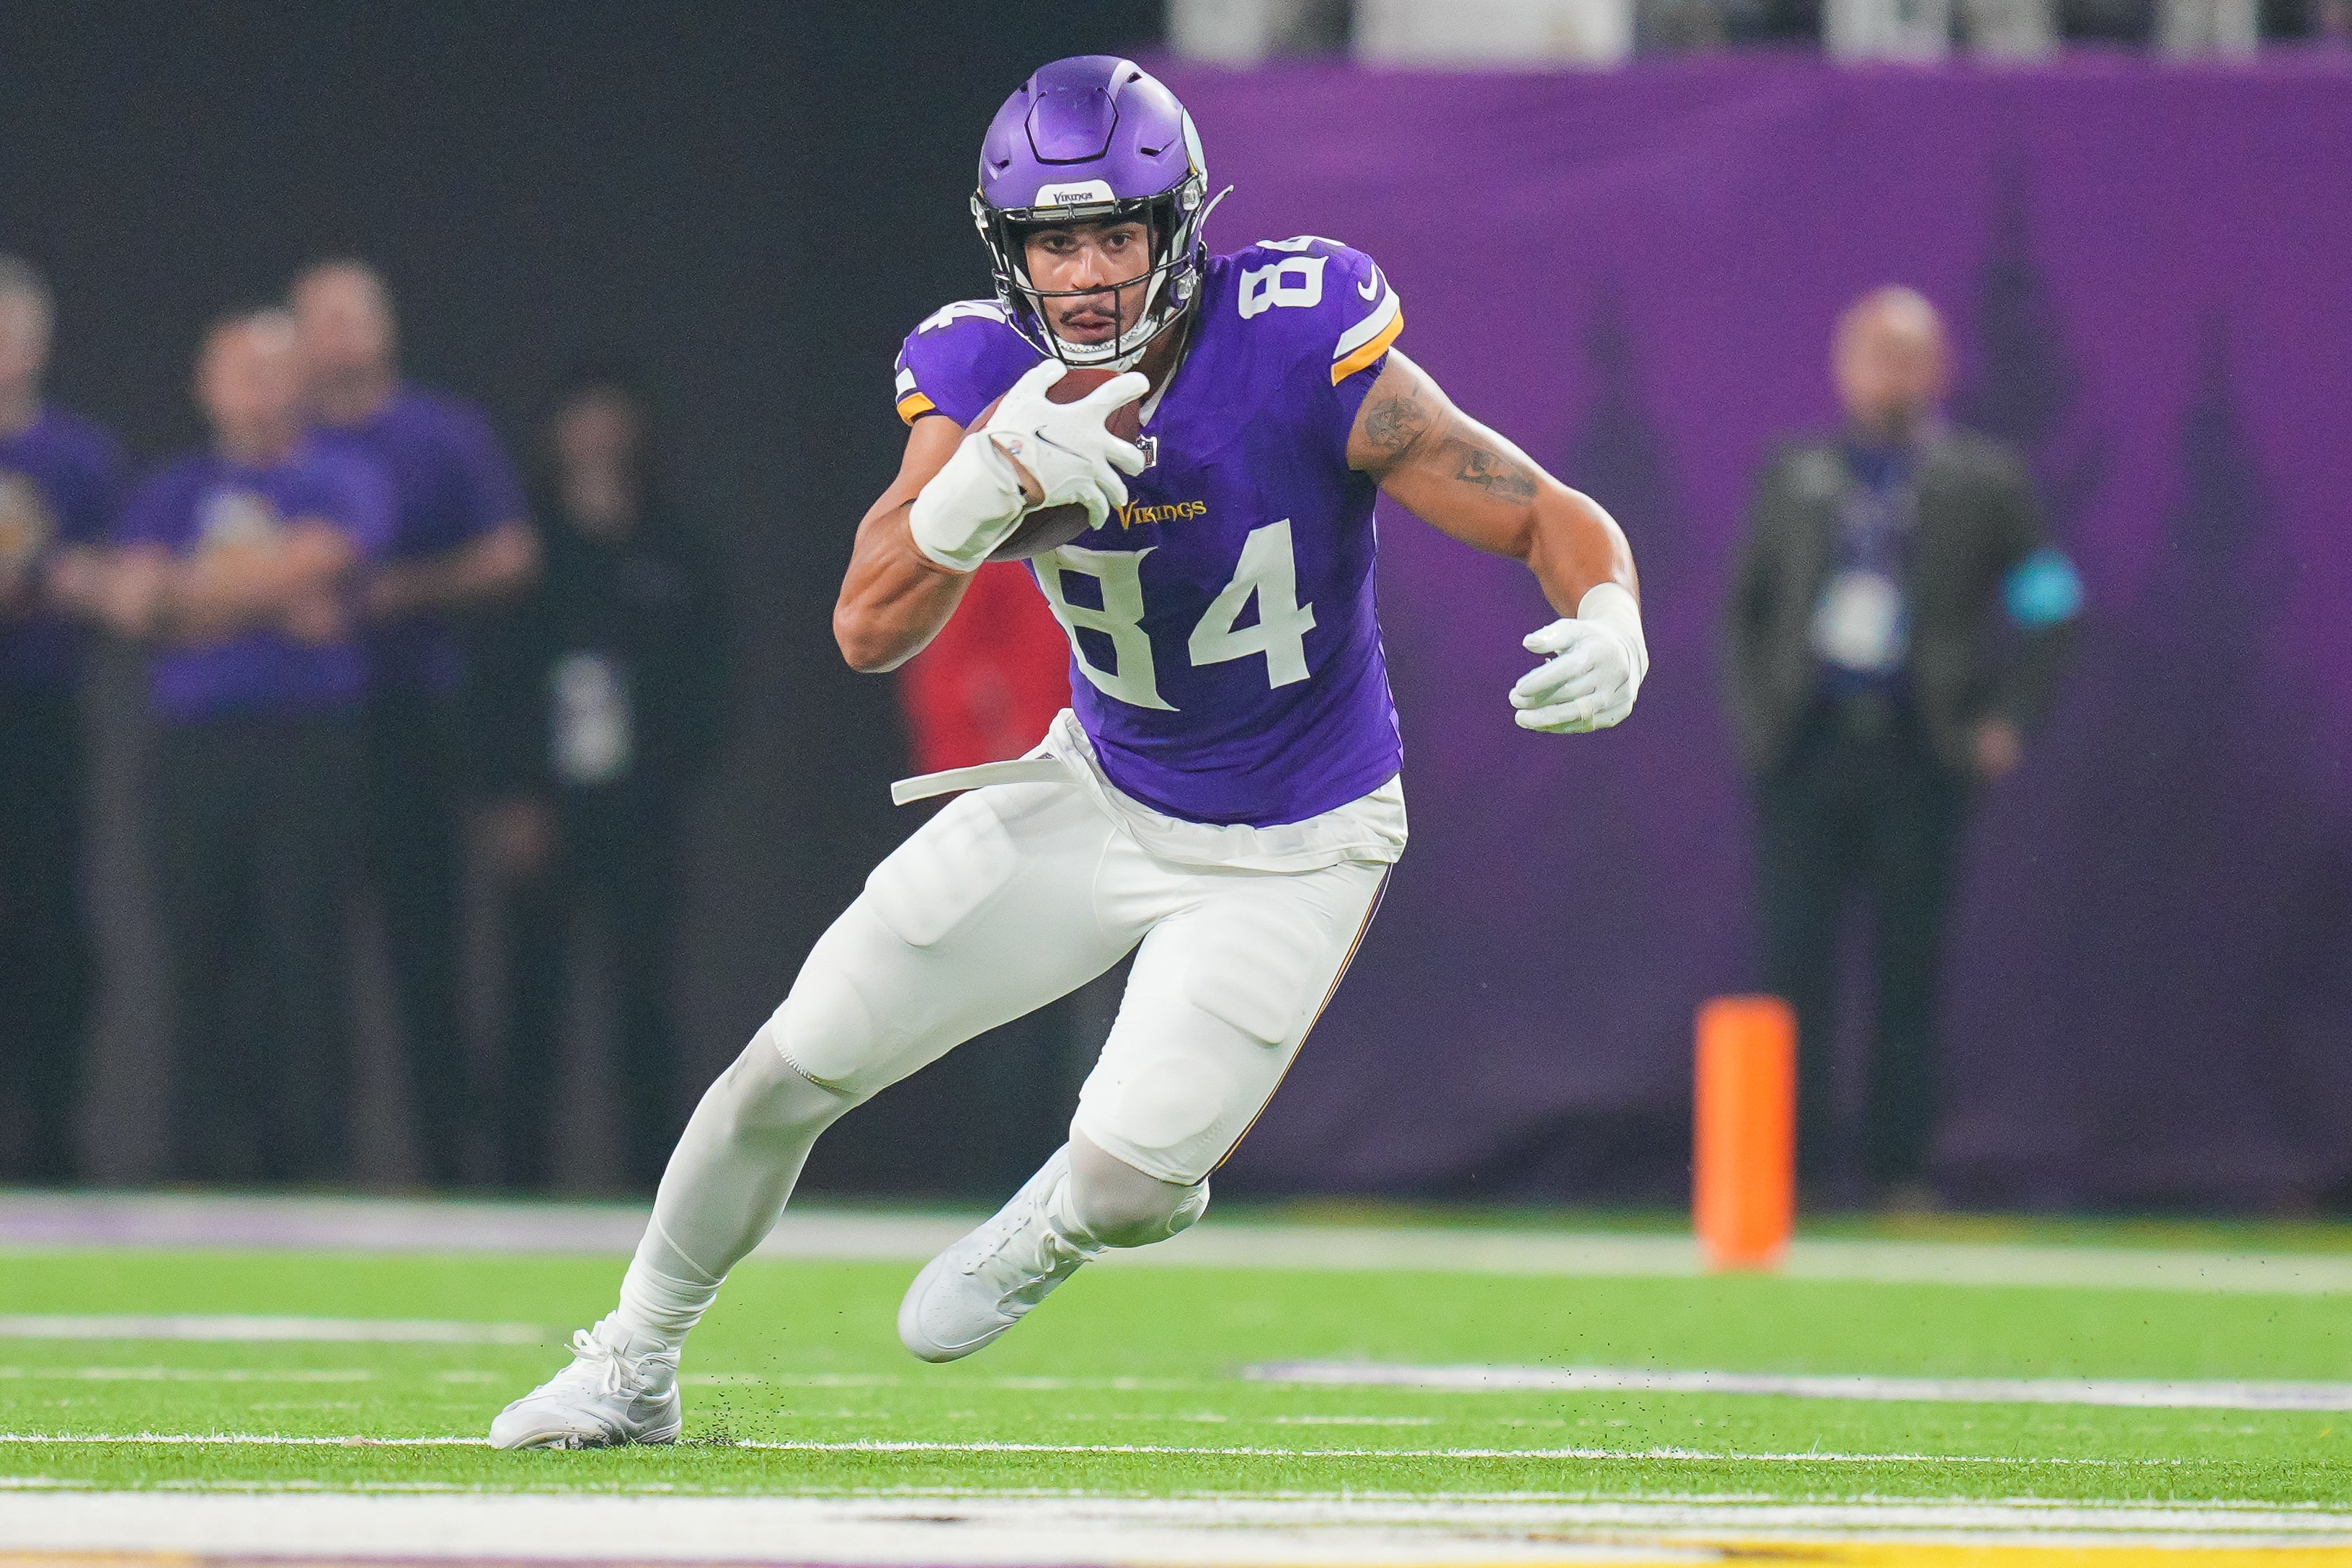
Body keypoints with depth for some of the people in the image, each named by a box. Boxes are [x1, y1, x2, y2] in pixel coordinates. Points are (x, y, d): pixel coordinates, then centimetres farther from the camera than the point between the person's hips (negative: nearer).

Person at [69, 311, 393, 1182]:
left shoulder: (343, 485, 8)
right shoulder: (170, 495, 16)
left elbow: (310, 564, -9)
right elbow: (129, 597, 2)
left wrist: (181, 590, 0)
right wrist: (275, 607, -7)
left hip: (310, 742, -2)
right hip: (196, 743, 2)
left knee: (305, 955, -8)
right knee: (203, 958, 0)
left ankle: (310, 1158, -7)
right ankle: (209, 1166, 2)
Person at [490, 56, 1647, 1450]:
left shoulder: (1302, 359, -28)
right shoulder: (991, 384, -16)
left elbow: (1554, 520, -23)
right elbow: (869, 630, -24)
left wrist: (1608, 632, -45)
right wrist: (989, 484, -42)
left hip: (1288, 849, -3)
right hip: (1100, 796, 3)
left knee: (1130, 1178, -13)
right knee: (796, 1066, 3)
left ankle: (1054, 1231, 27)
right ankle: (633, 1368, 25)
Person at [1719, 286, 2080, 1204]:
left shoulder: (1982, 483, 5)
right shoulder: (1793, 478, 12)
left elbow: (2045, 608, 7)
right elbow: (1746, 602, 17)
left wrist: (2006, 720, -2)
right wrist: (1751, 713, 6)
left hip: (1920, 755, -2)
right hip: (1806, 749, 2)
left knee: (1908, 972, 0)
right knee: (1793, 962, -3)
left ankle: (1900, 1171, 5)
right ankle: (1794, 1170, 0)